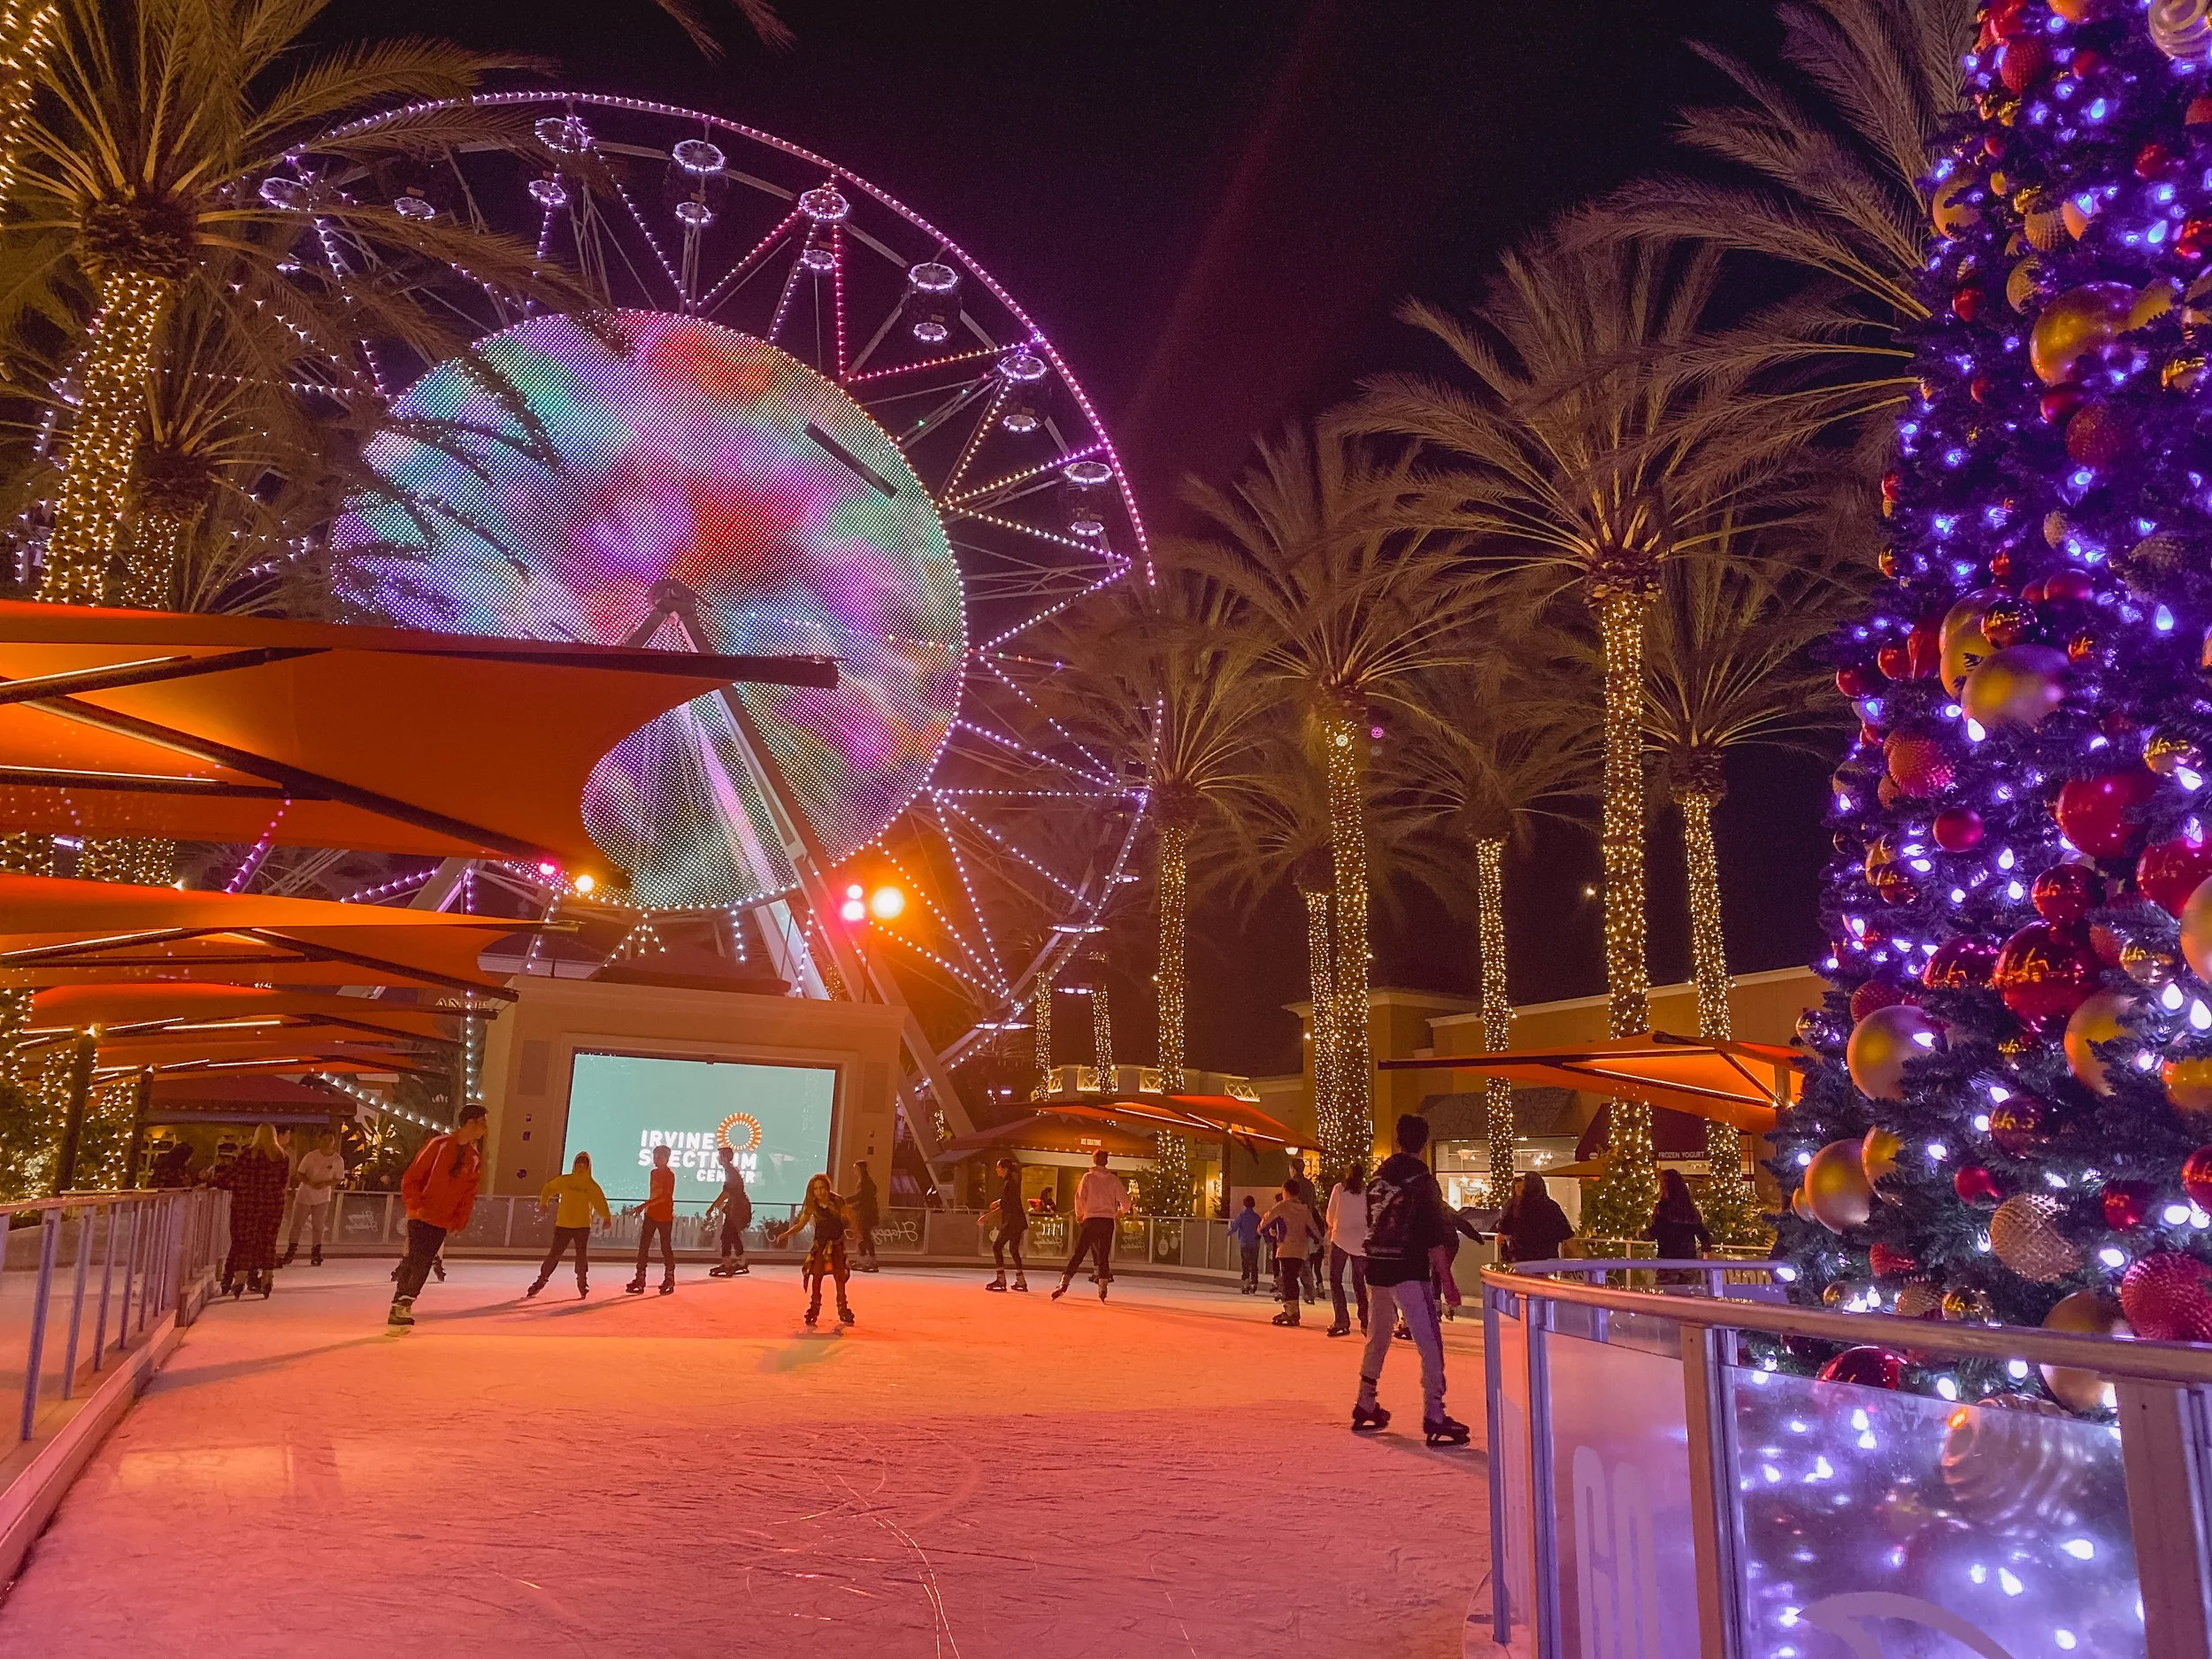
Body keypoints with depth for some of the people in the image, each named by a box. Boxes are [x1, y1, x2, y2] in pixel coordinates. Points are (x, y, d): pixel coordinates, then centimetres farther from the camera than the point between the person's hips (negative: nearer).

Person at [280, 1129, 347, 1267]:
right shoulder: (311, 1156, -12)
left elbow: (339, 1179, -3)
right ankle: (290, 1252, 18)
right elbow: (299, 1174, -7)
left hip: (323, 1197, 0)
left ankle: (316, 1253, 17)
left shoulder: (338, 1159, -9)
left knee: (318, 1226, 6)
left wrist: (326, 1183, -20)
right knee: (296, 1224, 6)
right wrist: (309, 1182, -24)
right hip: (304, 1194, 0)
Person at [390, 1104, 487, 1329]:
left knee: (423, 1264, 4)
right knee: (414, 1260, -10)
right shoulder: (438, 1144, -9)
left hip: (443, 1222, 5)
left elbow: (469, 1194, 9)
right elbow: (411, 1177, -8)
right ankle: (399, 1306, -3)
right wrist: (415, 1205, -15)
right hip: (421, 1216, -5)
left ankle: (403, 1306, 12)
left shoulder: (475, 1159, 6)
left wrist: (459, 1221, 2)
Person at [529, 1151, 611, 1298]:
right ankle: (541, 1281, 12)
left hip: (583, 1226, 0)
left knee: (582, 1255, 0)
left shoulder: (592, 1185, 3)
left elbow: (600, 1202, -3)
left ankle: (582, 1283, 14)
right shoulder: (564, 1180, 3)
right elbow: (547, 1189, 13)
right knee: (554, 1254, 0)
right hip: (563, 1224, 0)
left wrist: (607, 1217, -15)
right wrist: (543, 1203, 1)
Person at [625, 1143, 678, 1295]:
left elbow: (665, 1196, -23)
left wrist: (644, 1205, -30)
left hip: (665, 1216, -7)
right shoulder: (654, 1173, 10)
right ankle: (640, 1280, 3)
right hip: (651, 1215, 7)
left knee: (666, 1248, 1)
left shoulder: (669, 1175, -13)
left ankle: (669, 1280, 12)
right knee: (643, 1247, 1)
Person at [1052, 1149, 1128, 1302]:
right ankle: (1103, 1289, -1)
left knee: (1078, 1254, -1)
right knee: (1104, 1256, 9)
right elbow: (1125, 1201, 4)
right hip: (1108, 1220, 1)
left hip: (1091, 1220, -1)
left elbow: (1080, 1198, -6)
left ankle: (1064, 1284, -12)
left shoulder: (1088, 1177, 2)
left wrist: (1079, 1215, 9)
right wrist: (1121, 1211, 26)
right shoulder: (1113, 1179, 7)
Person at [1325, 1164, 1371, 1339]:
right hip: (1362, 1242, 2)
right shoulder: (1367, 1192, 3)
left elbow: (1330, 1214, 8)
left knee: (1335, 1280, 5)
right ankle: (1365, 1323, 7)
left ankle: (1341, 1322, -7)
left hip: (1341, 1238, -2)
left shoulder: (1339, 1188, 2)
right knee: (1359, 1282, 13)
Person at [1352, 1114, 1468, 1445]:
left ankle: (1365, 1406, 27)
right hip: (1409, 1272, -7)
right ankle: (1434, 1418, -10)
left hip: (1376, 1269, 7)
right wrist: (1447, 1280, -7)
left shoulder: (1377, 1178, 8)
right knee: (1430, 1344, -4)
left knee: (1377, 1339, 19)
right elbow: (1435, 1241, -12)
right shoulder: (1421, 1179, -10)